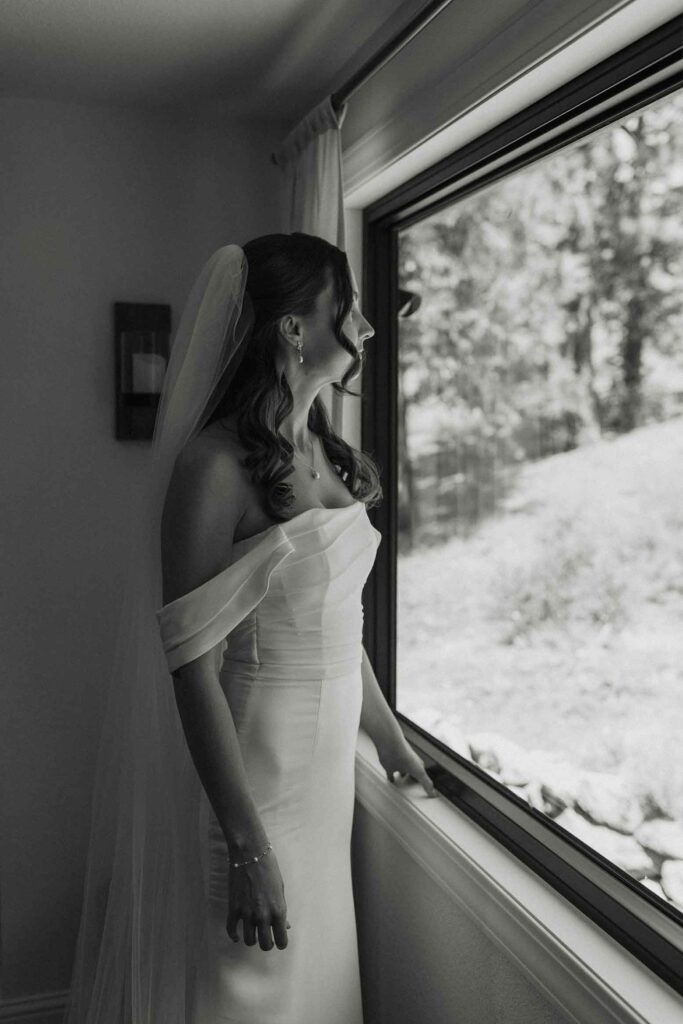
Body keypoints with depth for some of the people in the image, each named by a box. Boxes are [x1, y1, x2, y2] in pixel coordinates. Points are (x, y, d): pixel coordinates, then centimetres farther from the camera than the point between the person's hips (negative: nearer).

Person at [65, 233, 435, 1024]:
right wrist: (247, 847, -21)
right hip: (249, 770, -7)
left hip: (329, 761, 7)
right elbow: (193, 666, -21)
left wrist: (391, 739, 20)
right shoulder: (215, 465, -19)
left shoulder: (326, 454, 5)